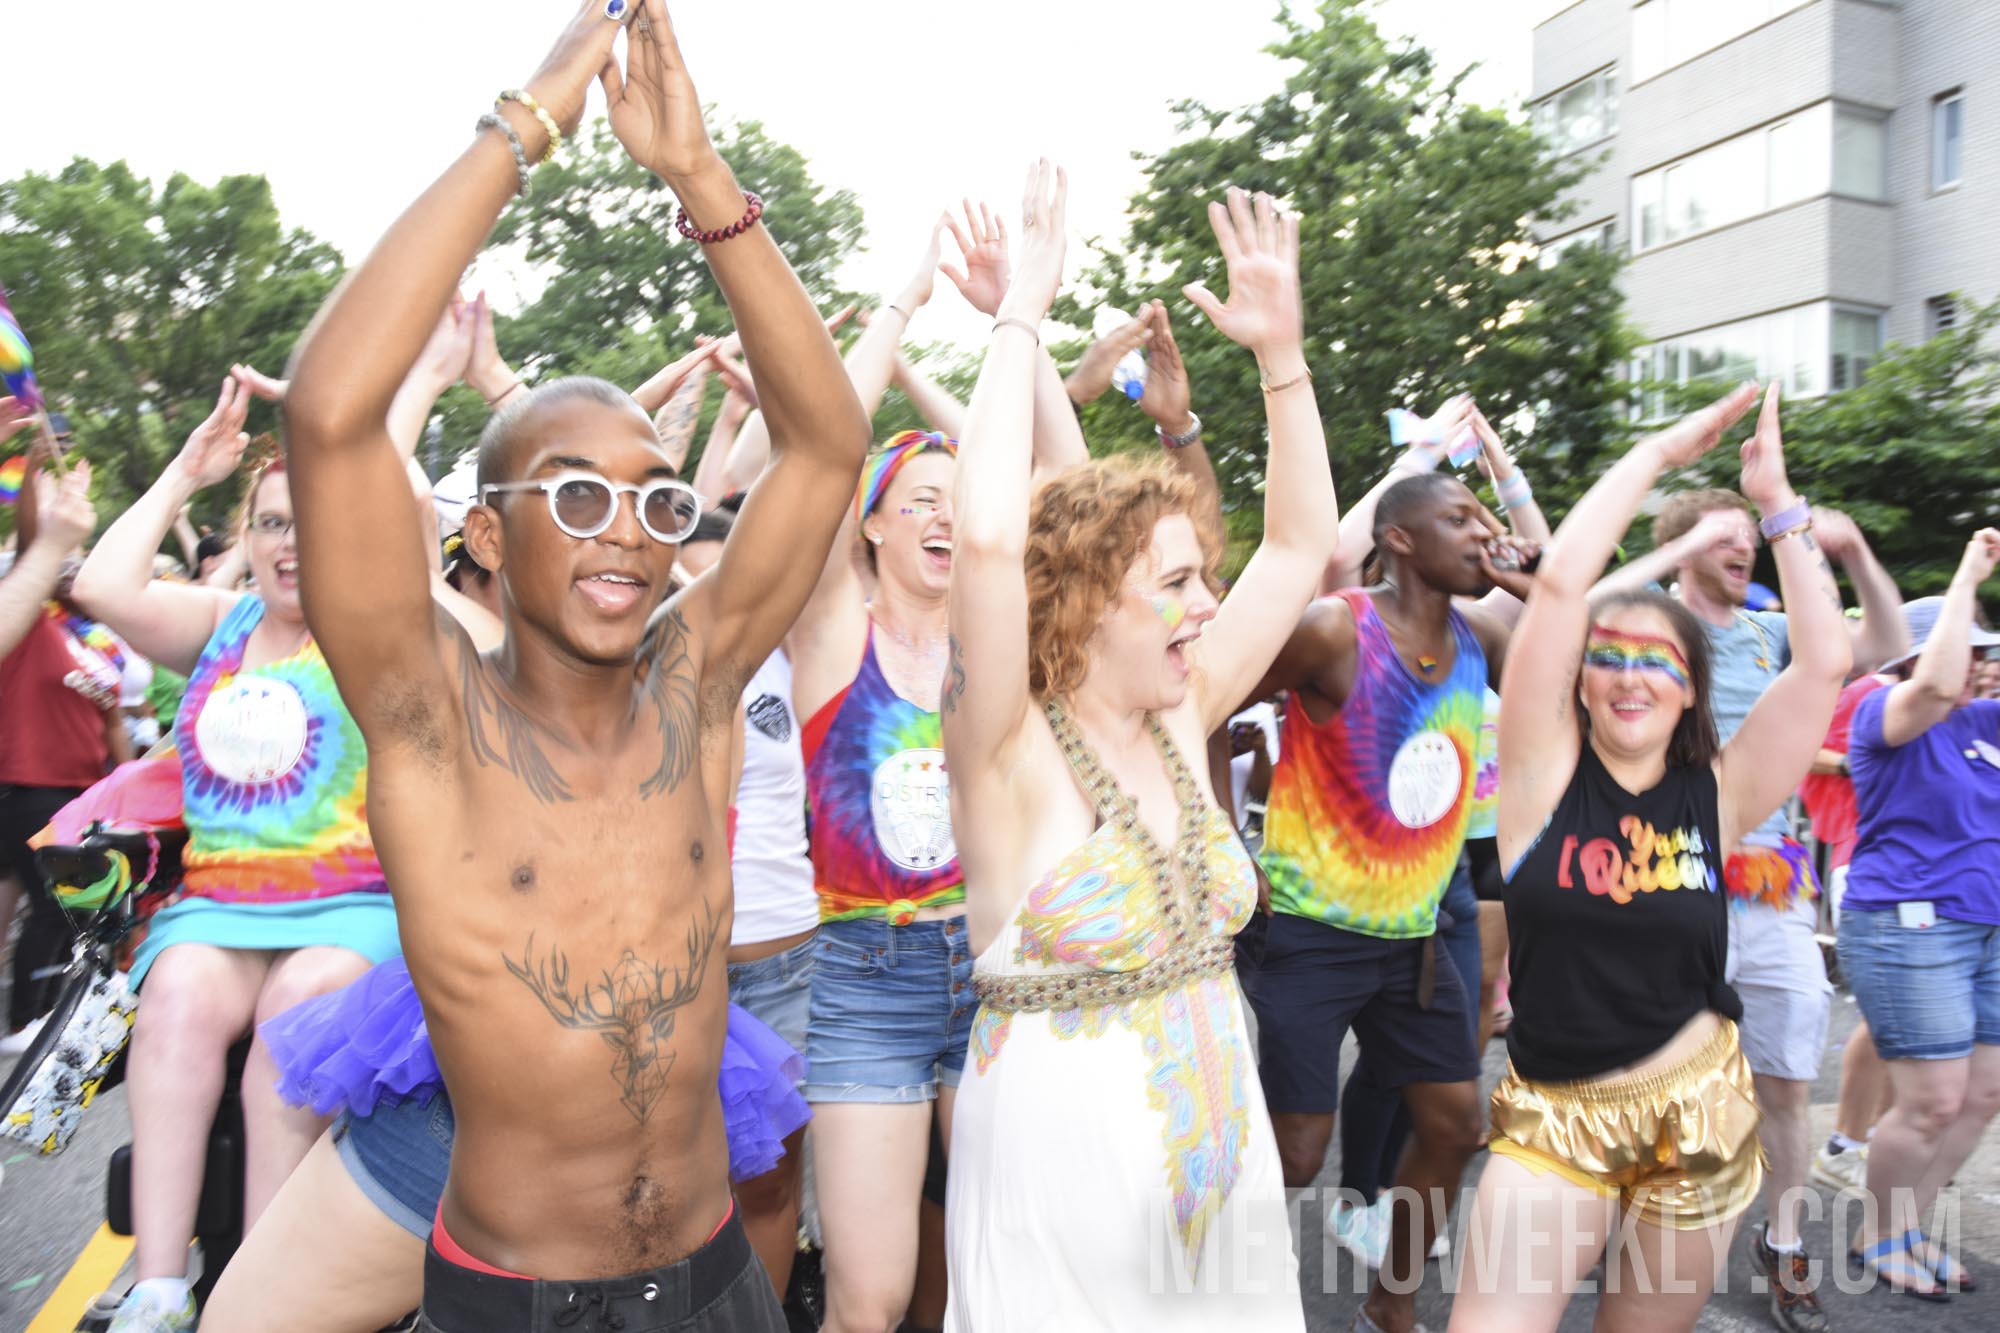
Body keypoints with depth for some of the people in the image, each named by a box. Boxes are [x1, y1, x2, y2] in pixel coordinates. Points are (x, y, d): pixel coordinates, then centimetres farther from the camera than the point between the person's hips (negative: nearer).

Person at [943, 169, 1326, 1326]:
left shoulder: (1179, 725, 1)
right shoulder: (1011, 759, -16)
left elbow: (1302, 543, 5)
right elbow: (988, 536, -32)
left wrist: (1282, 350, 0)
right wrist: (1023, 314, -23)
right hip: (1060, 1203, -6)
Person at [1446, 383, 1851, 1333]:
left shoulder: (1717, 793, -3)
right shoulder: (1547, 772, -9)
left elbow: (1826, 661, -11)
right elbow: (1559, 584, -17)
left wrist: (1779, 504, -7)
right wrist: (1660, 452, -10)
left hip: (1695, 1110, 2)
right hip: (1552, 1114, -2)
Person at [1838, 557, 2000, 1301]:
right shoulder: (1883, 713, -9)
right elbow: (1936, 686, -30)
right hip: (1908, 929, -8)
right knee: (1933, 1102, -6)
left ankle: (1910, 1228, 26)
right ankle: (1875, 1239, 15)